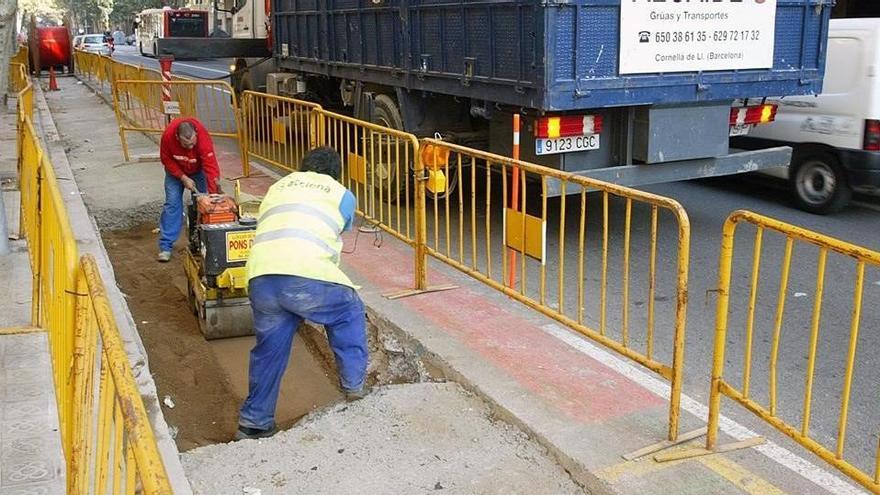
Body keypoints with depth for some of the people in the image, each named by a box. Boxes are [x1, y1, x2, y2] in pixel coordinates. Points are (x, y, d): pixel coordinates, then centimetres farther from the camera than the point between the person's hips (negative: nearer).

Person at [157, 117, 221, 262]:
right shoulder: (168, 135, -35)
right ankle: (165, 246, -4)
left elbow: (210, 166, -41)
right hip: (176, 170, 0)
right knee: (172, 203, -7)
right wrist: (183, 178, -24)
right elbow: (166, 160, -17)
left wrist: (214, 194, -45)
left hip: (198, 170, 0)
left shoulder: (203, 137, -40)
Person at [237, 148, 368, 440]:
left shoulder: (278, 187, 31)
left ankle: (254, 422, 28)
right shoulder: (342, 195, 21)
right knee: (348, 314, 25)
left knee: (269, 349, 22)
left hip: (260, 278, 4)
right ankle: (354, 384, 26)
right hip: (305, 275, -4)